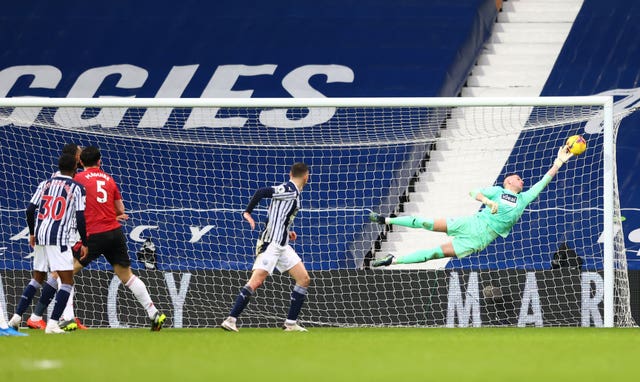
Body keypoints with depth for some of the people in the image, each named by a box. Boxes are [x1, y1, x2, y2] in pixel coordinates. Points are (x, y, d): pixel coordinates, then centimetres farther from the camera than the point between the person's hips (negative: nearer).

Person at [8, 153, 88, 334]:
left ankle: (17, 316, 16)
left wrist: (32, 233, 22)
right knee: (67, 282, -2)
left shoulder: (45, 184, 12)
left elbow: (30, 209, 9)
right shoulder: (76, 188, -1)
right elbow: (80, 217, -7)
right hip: (59, 238, -6)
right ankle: (52, 324, -14)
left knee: (37, 279, 20)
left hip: (40, 238, 6)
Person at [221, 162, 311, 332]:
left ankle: (291, 323, 10)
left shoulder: (293, 192, 16)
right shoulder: (289, 190, -12)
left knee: (304, 279, 7)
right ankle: (231, 320, -17)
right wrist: (248, 212, -19)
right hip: (270, 243, -10)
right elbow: (262, 192, -24)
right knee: (256, 281, -18)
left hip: (282, 245, 10)